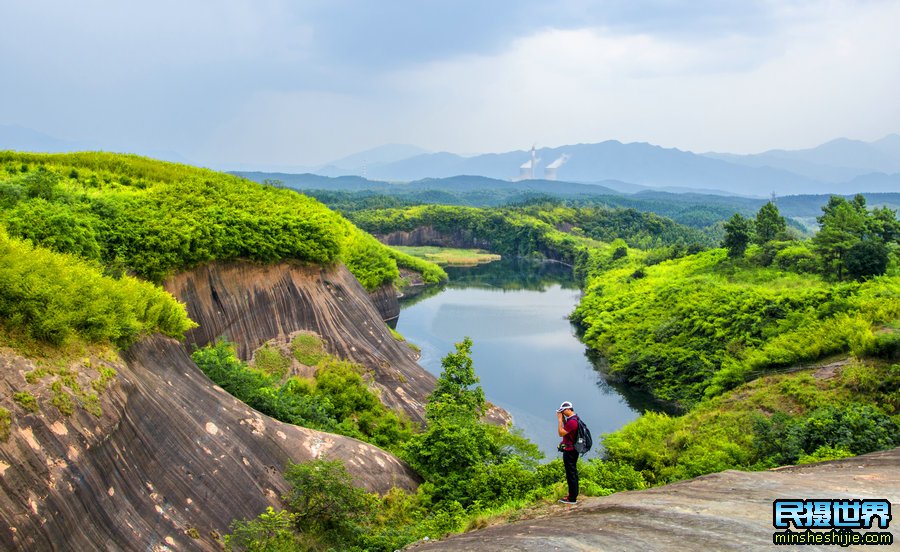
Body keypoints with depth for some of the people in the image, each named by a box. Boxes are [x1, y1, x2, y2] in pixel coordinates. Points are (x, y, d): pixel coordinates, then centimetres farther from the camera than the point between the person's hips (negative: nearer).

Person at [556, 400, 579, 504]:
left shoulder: (572, 421, -24)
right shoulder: (574, 418, 9)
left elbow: (561, 433, -22)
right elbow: (566, 429, 19)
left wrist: (560, 420, -17)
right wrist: (563, 419, 8)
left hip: (569, 451, -11)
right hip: (573, 450, 11)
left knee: (571, 473, -4)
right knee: (573, 472, 19)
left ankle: (572, 498, 2)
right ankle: (574, 493, 30)